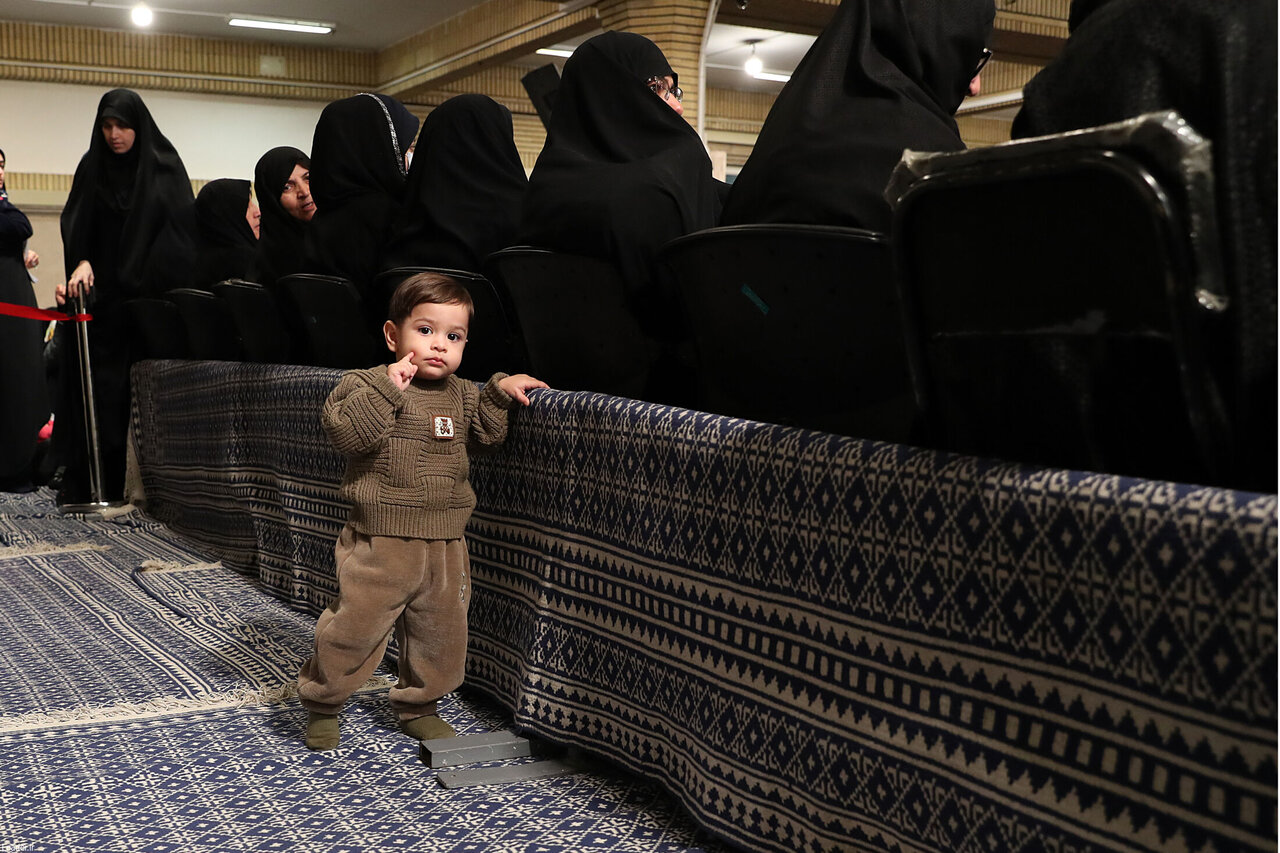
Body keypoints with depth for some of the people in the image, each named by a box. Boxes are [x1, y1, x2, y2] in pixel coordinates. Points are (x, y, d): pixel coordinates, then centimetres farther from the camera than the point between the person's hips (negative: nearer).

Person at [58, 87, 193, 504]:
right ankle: (82, 482, 2)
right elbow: (75, 226, 7)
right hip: (101, 294, 2)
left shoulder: (165, 166, 3)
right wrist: (81, 262, -13)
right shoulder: (92, 166, 9)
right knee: (95, 385, -1)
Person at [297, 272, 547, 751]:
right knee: (355, 626, -2)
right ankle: (321, 704, 21)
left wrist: (499, 393, 4)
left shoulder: (460, 394, 10)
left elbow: (486, 435, 19)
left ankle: (419, 706, 34)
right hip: (380, 543, -5)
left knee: (441, 631, 14)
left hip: (444, 545, 6)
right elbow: (344, 432, -23)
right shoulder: (367, 385, -8)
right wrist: (387, 387, -27)